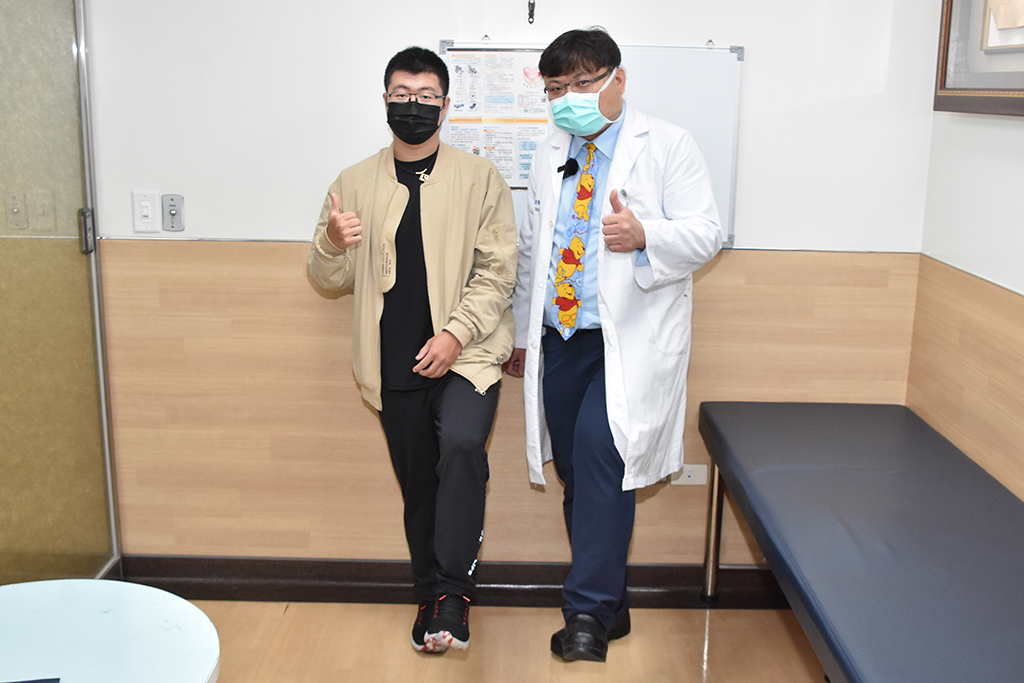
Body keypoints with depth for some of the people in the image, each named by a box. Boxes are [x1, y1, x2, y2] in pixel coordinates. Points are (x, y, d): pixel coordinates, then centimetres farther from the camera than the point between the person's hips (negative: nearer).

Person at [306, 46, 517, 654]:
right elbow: (330, 280, 10)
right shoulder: (354, 184, 9)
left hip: (466, 355, -3)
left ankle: (453, 589, -12)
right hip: (396, 366, 3)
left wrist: (456, 332, -16)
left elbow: (497, 270, -3)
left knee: (462, 445, -28)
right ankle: (433, 597, 30)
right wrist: (333, 244, -13)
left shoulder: (480, 178, 2)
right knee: (418, 487, 11)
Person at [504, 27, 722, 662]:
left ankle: (589, 610, -11)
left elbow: (707, 232, -7)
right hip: (560, 340, 6)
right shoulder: (550, 155, 17)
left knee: (600, 447, -22)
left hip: (631, 340, -6)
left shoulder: (668, 144, 0)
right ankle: (609, 605, 21)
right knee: (575, 469, 7)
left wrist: (644, 235, -27)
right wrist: (522, 333, 22)